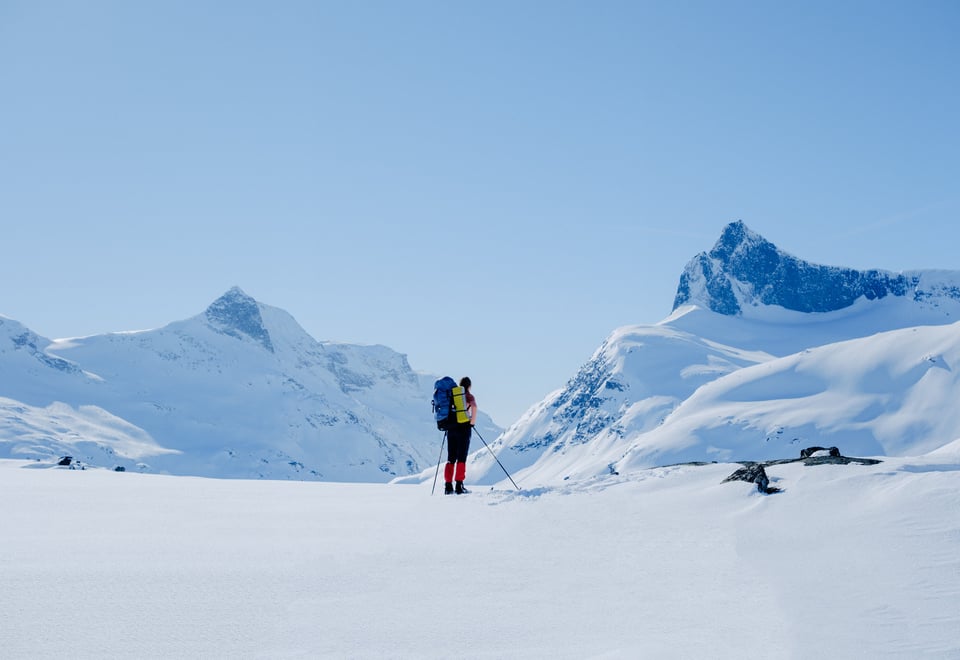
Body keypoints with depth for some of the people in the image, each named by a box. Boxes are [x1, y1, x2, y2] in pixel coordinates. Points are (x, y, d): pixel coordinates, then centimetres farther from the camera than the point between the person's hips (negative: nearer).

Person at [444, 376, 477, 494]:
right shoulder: (469, 396, -1)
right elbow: (474, 407, -20)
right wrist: (473, 422, -9)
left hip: (451, 427, 4)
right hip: (464, 427, -4)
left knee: (451, 458, 8)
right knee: (461, 457, -2)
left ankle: (448, 485, 3)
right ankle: (459, 485, -9)